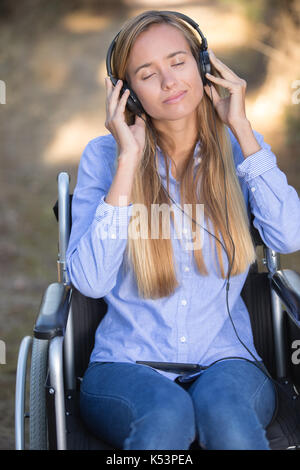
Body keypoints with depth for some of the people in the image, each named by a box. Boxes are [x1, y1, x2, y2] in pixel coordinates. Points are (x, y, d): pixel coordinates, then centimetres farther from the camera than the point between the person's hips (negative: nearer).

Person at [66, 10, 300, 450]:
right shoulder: (104, 156, 2)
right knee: (167, 414, -34)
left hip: (226, 362, 1)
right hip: (127, 364, 0)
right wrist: (129, 160, -12)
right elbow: (90, 281, -11)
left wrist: (240, 126, -6)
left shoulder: (239, 148, 7)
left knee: (225, 411, -33)